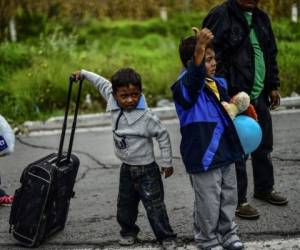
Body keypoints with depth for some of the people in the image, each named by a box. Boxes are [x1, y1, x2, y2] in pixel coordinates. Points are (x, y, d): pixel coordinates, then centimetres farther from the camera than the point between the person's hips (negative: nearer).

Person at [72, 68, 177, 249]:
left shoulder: (147, 117, -24)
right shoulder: (114, 104, -9)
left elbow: (163, 136, -13)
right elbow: (103, 83, 9)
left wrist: (167, 163, -8)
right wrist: (84, 73, 18)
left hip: (146, 170, -6)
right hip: (126, 168, 6)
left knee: (155, 206, -1)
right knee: (125, 205, 18)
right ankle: (129, 232, 36)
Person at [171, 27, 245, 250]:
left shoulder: (218, 83, 9)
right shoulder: (186, 86, -16)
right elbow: (196, 74, -43)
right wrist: (199, 48, -58)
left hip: (224, 152, 8)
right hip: (203, 155, -8)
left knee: (229, 197, 19)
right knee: (209, 203, 3)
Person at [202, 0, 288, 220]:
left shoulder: (261, 18, 12)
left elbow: (271, 54, 21)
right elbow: (213, 57, -17)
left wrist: (273, 86, 17)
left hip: (259, 95, 8)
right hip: (234, 97, -8)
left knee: (264, 145, 18)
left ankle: (264, 189, 36)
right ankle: (238, 200, 12)